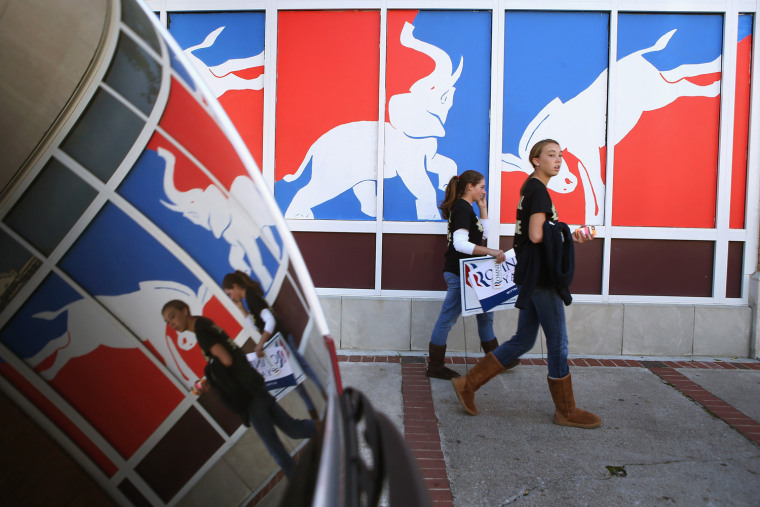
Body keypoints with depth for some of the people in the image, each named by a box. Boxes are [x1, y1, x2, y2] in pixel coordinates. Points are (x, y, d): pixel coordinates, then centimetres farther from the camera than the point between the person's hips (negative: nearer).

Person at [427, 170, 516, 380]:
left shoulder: (465, 208, 15)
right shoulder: (462, 208, -15)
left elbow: (483, 233, 21)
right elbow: (460, 244, -26)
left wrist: (483, 208, 13)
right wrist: (490, 252, -30)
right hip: (459, 273, -11)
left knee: (485, 316, 18)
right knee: (447, 319, -2)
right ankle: (435, 367, 8)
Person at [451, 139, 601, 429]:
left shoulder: (531, 189, 19)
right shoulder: (538, 190, -12)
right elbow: (537, 235, -22)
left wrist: (569, 237, 8)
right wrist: (566, 233, -5)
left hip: (532, 277, 10)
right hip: (541, 276, -10)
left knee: (523, 341, 13)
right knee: (558, 341, 1)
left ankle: (468, 384, 16)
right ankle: (566, 411, 16)